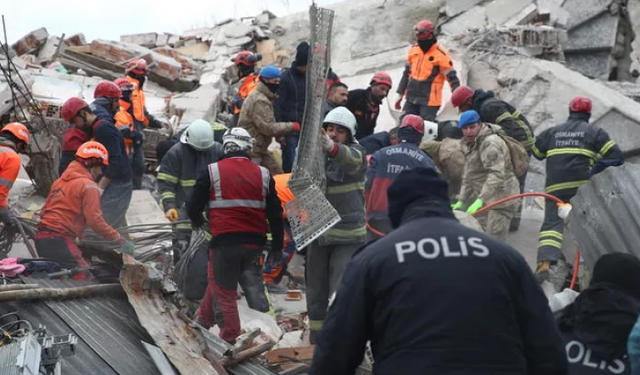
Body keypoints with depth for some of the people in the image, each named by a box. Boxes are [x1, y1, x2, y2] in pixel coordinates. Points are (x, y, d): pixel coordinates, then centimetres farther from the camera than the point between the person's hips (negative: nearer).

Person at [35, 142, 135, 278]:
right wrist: (119, 240, -8)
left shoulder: (61, 180, 21)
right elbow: (95, 221, -13)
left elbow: (45, 210, 24)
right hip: (59, 240, -9)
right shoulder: (89, 186, -6)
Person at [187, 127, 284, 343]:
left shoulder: (213, 171, -3)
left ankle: (230, 337, 10)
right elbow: (275, 214, 7)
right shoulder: (263, 174, 6)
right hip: (254, 241, 3)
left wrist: (196, 221, 25)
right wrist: (277, 246, 15)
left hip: (224, 240, -3)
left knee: (224, 287, 6)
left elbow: (193, 205, 2)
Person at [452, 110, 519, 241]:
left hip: (501, 197, -10)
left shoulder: (490, 143, -19)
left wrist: (480, 200, -36)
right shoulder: (470, 144, 13)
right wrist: (461, 200, 13)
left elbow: (497, 174, -30)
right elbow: (468, 176, 19)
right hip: (486, 197, 10)